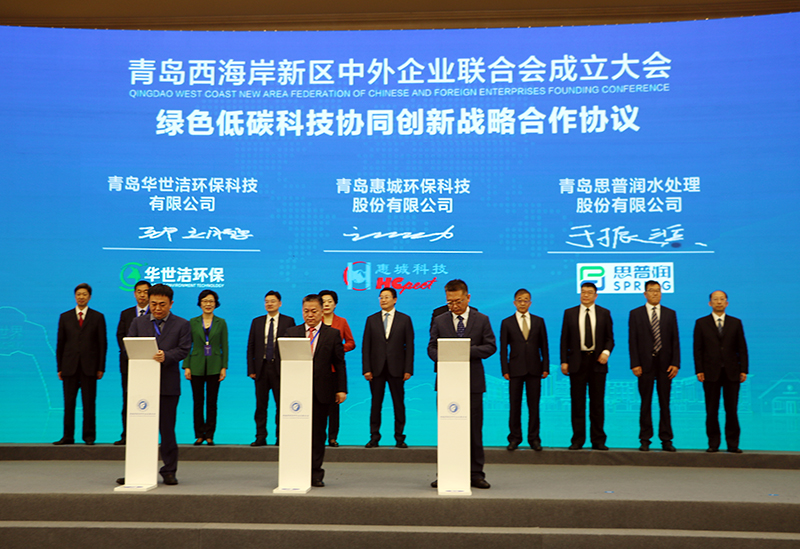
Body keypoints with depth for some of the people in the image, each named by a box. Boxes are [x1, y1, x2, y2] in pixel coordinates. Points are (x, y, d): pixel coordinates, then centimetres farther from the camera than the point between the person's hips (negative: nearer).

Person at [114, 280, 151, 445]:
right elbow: (120, 335, 9)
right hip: (129, 363, 3)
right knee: (127, 400, 3)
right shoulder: (126, 314, 15)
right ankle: (126, 435, 7)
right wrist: (128, 352, -6)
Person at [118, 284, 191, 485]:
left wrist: (166, 356, -24)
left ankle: (169, 471, 14)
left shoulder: (182, 324, 5)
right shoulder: (138, 322, 13)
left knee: (167, 429, 4)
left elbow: (184, 349, -6)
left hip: (168, 384, -2)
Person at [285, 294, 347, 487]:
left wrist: (341, 389, -2)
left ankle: (316, 474, 13)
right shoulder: (291, 332, 9)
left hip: (321, 391, -1)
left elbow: (339, 364, 4)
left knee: (318, 434, 5)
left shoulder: (332, 334, 5)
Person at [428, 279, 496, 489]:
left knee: (474, 430, 3)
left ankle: (476, 474, 10)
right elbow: (431, 348, 6)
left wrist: (469, 350, -16)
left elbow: (491, 346, 0)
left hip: (473, 383, -1)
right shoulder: (439, 321, 9)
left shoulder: (482, 320, 6)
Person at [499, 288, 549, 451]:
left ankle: (534, 438, 11)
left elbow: (544, 346, 9)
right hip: (515, 369, -1)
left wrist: (545, 367, 2)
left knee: (534, 405, 4)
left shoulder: (539, 321, 9)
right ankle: (515, 438, 11)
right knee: (514, 406, 2)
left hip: (534, 369, 1)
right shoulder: (507, 323, 5)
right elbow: (503, 348, 3)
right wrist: (505, 370, -4)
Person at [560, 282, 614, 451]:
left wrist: (606, 351, -12)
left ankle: (598, 440, 9)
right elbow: (564, 339, 5)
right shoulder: (569, 313, 7)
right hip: (577, 361, 0)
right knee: (577, 403, 2)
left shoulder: (604, 313, 7)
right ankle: (578, 440, 8)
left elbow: (609, 338, 8)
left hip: (597, 361, 0)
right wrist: (564, 361, -2)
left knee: (597, 402, 2)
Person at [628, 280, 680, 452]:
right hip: (645, 364, -1)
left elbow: (675, 340, 6)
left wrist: (675, 363, -4)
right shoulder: (635, 314, 5)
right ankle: (645, 440, 7)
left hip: (665, 365, 1)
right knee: (645, 404, 2)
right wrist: (635, 364, -8)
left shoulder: (670, 314, 10)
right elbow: (632, 340, 0)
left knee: (665, 404, 4)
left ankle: (666, 440, 10)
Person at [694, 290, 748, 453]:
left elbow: (742, 348, 7)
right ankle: (713, 443, 9)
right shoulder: (701, 323, 7)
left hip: (731, 372, 1)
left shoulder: (736, 323, 10)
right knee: (711, 410, 2)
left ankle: (733, 444, 10)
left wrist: (743, 370, 0)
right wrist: (699, 370, -5)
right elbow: (698, 349, 3)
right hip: (711, 372, -1)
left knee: (731, 410, 2)